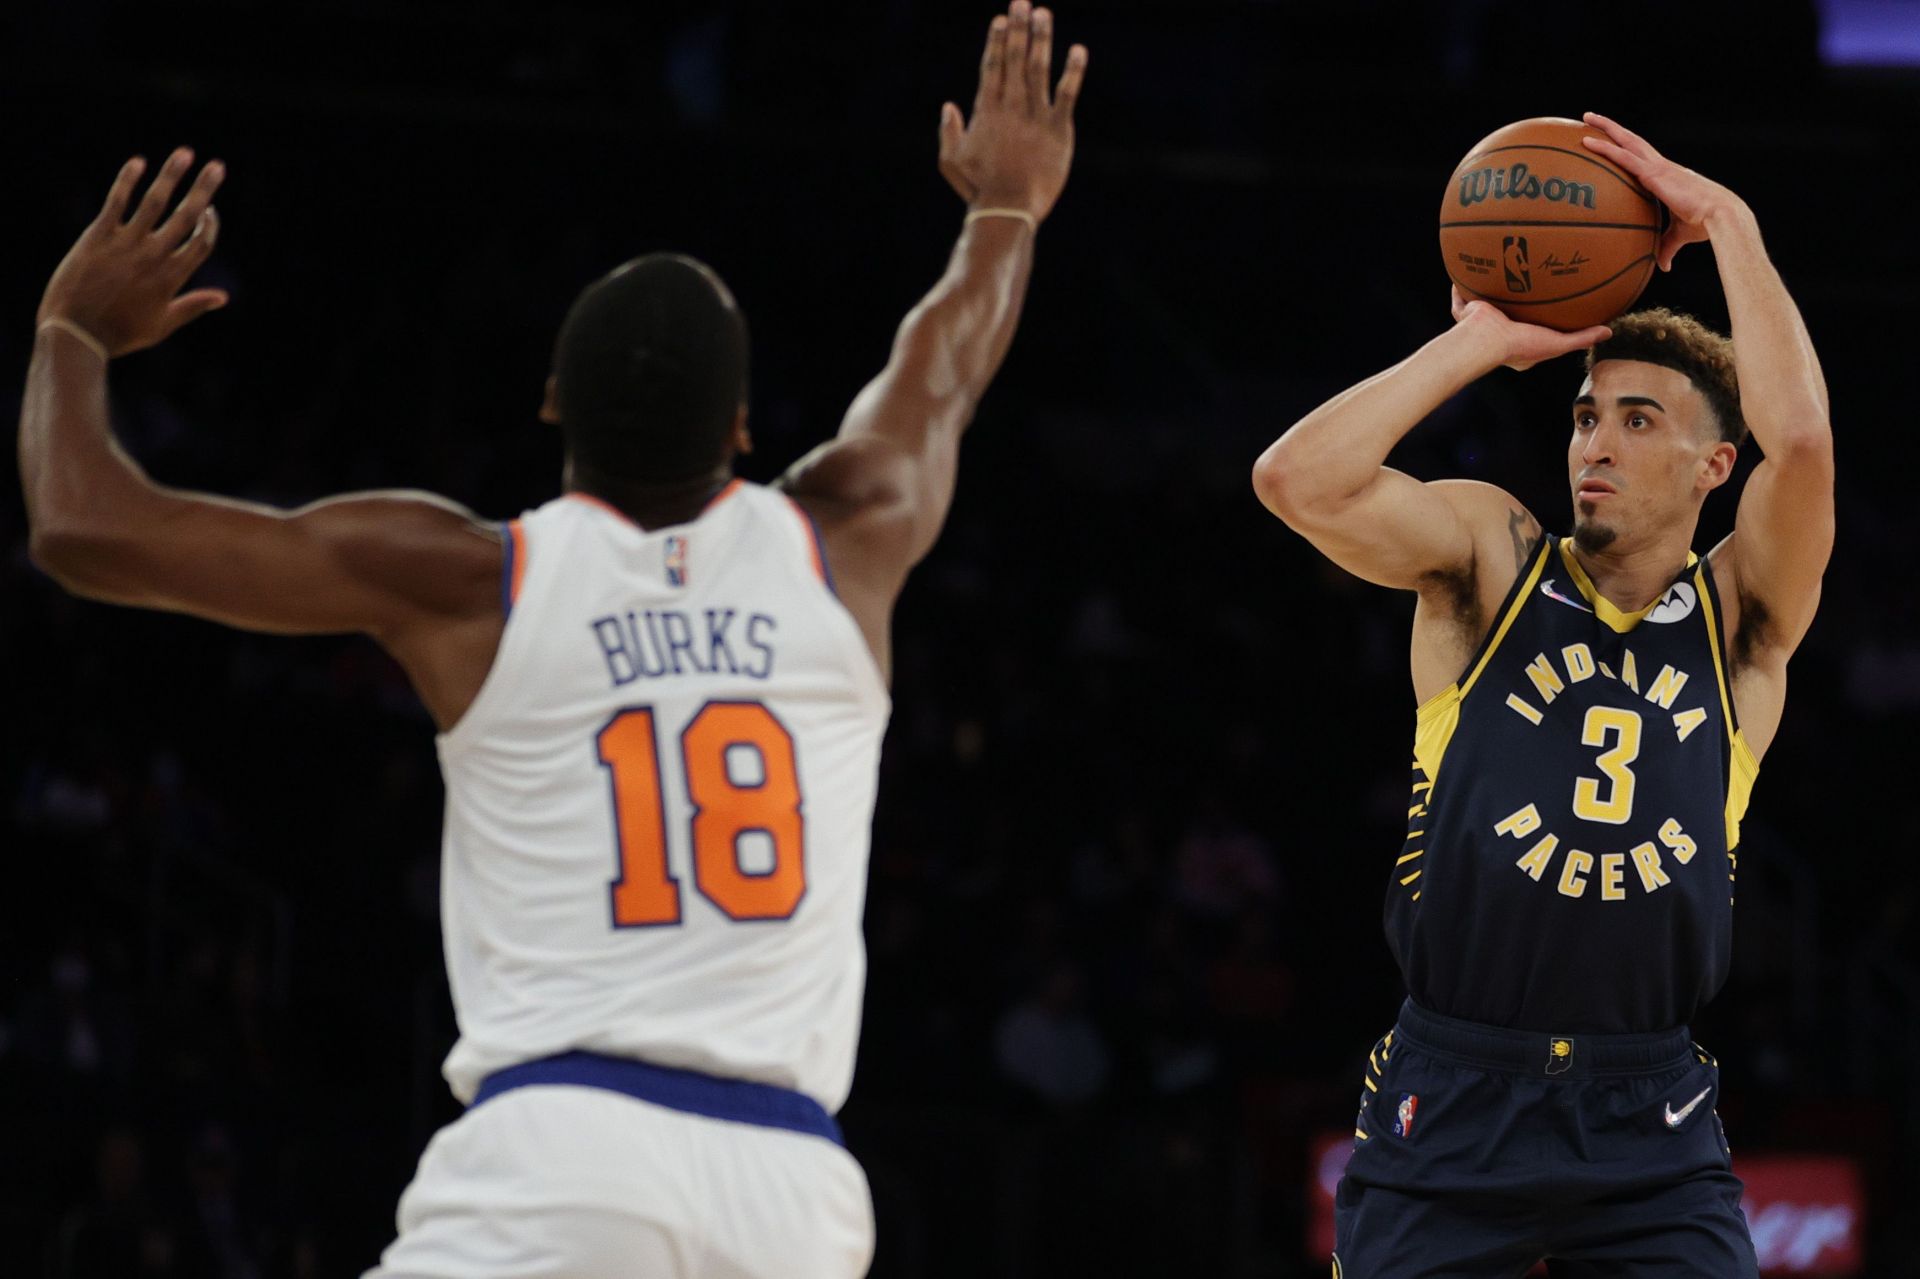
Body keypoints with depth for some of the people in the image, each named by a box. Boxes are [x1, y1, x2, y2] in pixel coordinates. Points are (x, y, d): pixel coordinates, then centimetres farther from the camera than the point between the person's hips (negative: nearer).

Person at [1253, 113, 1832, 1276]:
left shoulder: (1743, 622, 6)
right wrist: (1479, 344, -3)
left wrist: (1730, 224, -7)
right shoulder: (1491, 560, 6)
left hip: (1651, 1129, 0)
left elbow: (1801, 443, -13)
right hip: (1450, 1108, 0)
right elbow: (1299, 480, -11)